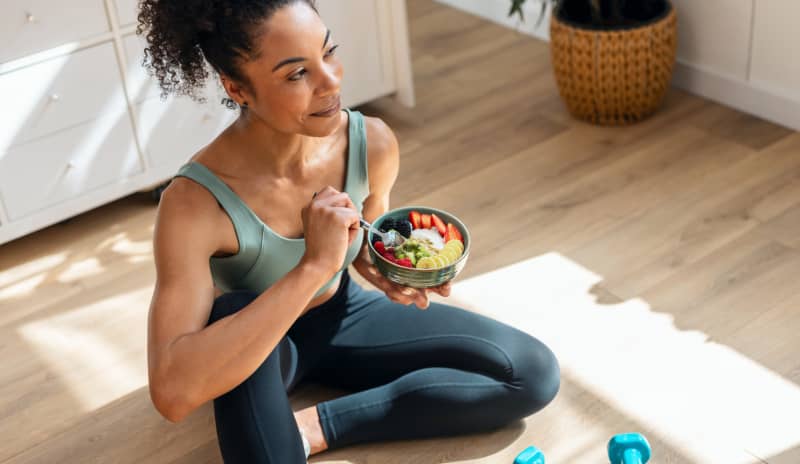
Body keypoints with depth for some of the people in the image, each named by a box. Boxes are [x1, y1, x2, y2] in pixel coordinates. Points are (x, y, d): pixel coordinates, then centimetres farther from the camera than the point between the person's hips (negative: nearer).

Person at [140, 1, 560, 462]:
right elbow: (172, 391, -45)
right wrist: (313, 266, -47)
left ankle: (316, 426, -9)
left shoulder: (373, 143, -20)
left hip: (341, 317, 5)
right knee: (233, 313, -40)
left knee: (534, 373, -6)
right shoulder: (196, 202, -33)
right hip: (257, 346, -5)